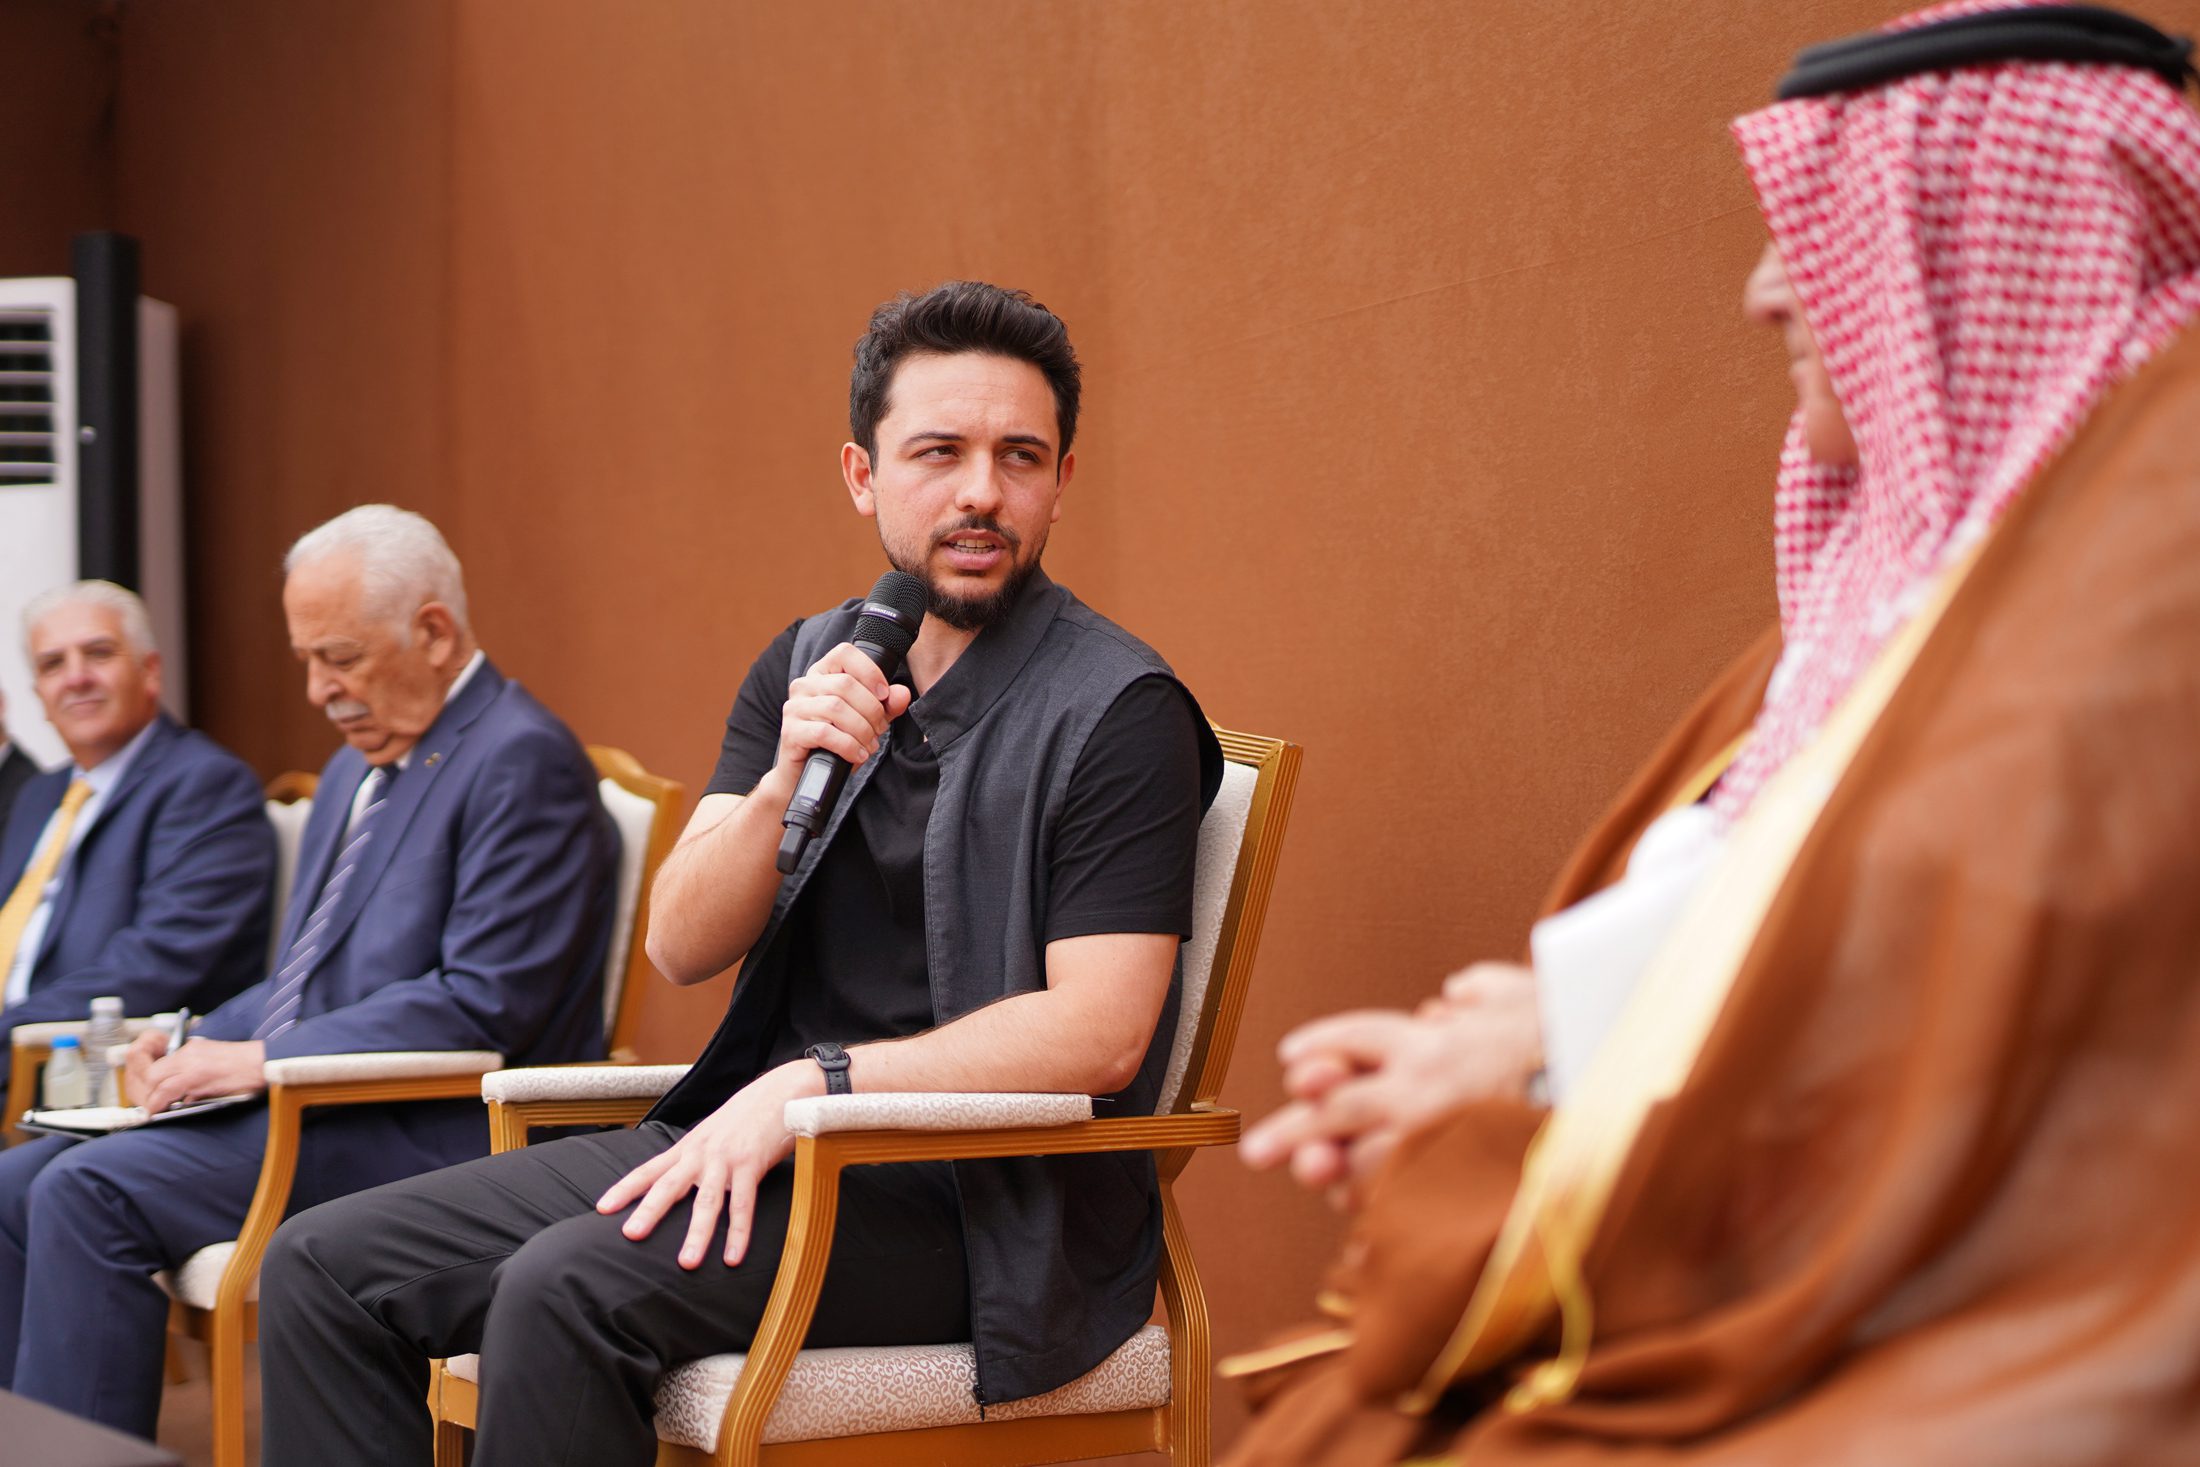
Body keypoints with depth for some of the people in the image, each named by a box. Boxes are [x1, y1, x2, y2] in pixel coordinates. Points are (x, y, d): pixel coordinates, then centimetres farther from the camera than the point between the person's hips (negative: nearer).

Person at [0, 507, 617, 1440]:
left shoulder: (521, 760, -11)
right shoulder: (357, 767, 21)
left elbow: (486, 1006, -19)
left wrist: (266, 1059, -19)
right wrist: (199, 1048, 5)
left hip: (424, 1133, -10)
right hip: (298, 1106, 10)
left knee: (90, 1192, -22)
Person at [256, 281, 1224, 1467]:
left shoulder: (1116, 710, -8)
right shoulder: (810, 667, 12)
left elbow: (1098, 1033, -18)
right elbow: (680, 947, 5)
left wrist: (808, 1084, -22)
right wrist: (783, 788, -15)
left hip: (968, 1194, -7)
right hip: (755, 1142, 7)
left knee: (565, 1291, -31)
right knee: (324, 1267, -3)